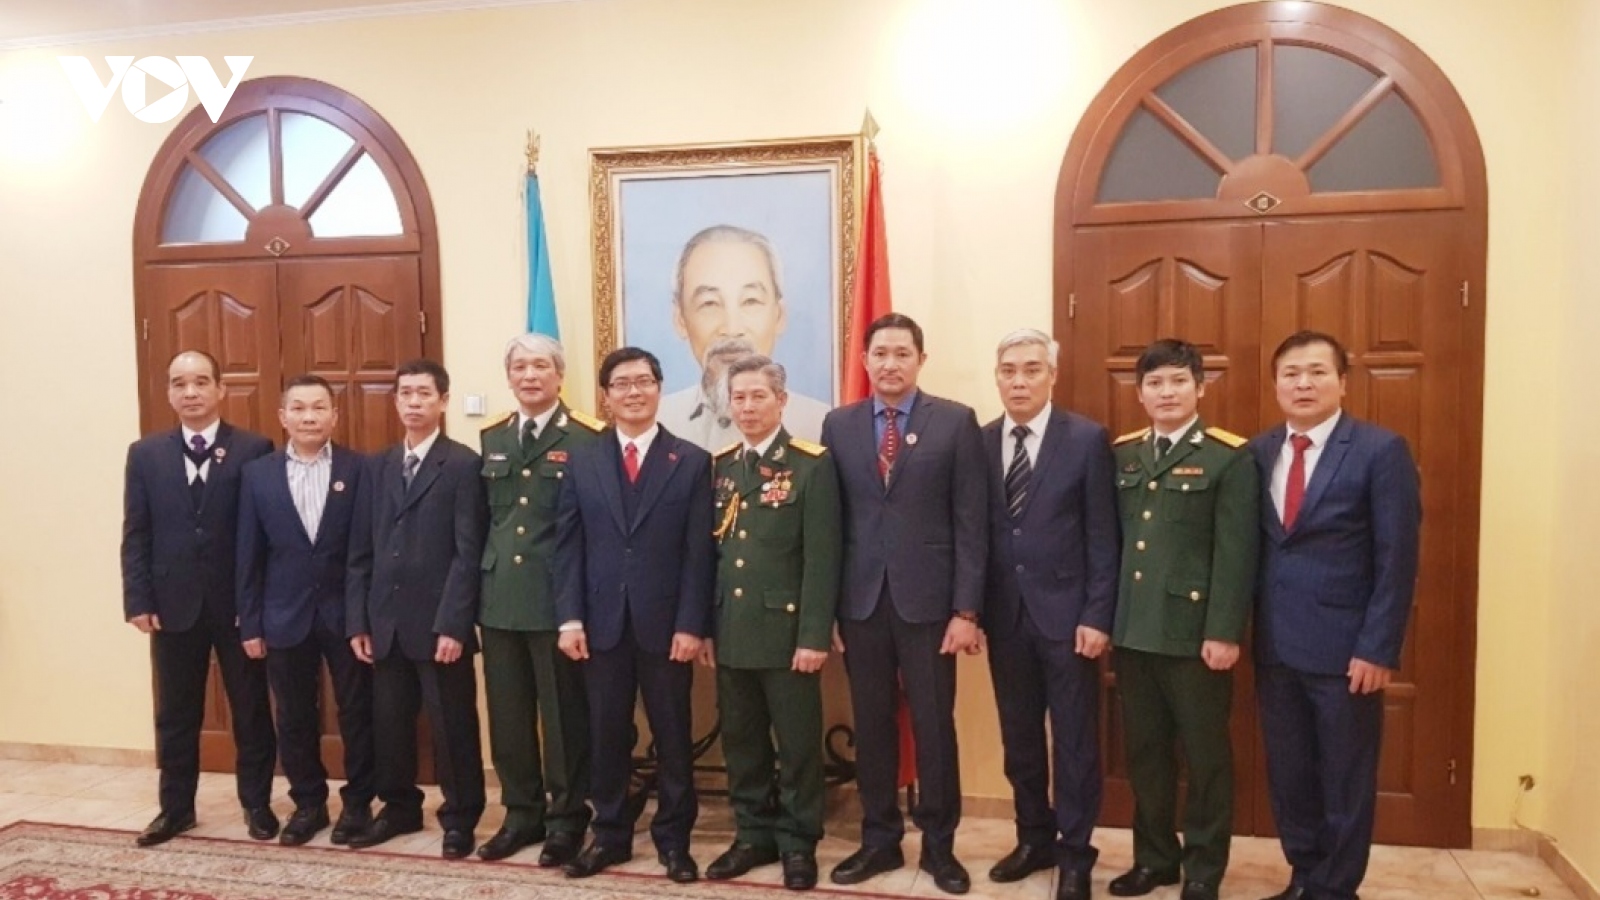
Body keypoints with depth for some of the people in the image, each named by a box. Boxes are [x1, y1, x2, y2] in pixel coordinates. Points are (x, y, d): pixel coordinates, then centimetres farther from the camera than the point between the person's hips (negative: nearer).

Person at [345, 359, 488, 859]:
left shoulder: (463, 465, -6)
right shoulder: (377, 467, 11)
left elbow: (469, 553, -11)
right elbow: (361, 551, 10)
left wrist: (453, 626, -16)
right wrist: (357, 621, 4)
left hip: (439, 624, -5)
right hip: (386, 623, 5)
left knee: (452, 726, 5)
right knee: (389, 723, 14)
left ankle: (459, 818, 20)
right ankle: (399, 807, 32)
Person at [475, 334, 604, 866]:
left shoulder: (588, 438, -7)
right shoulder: (491, 438, 12)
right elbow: (483, 519, 14)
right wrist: (478, 585, 10)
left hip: (557, 599, -5)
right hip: (499, 598, 6)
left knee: (563, 714, 6)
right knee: (507, 715, 14)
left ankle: (567, 818, 21)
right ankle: (521, 813, 30)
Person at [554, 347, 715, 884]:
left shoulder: (692, 461, 1)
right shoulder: (582, 462, 8)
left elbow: (699, 552, -4)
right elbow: (567, 545, 4)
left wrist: (691, 624, -10)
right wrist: (569, 617, -4)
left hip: (665, 623, -2)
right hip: (602, 622, 2)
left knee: (673, 736, 8)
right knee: (606, 735, 10)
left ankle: (673, 838, 23)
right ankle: (610, 835, 26)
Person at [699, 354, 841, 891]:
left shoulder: (812, 465, -7)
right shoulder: (719, 466, 10)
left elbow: (822, 558, -11)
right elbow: (711, 551, 11)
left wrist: (814, 635, -15)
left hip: (786, 630, -5)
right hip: (731, 632, 5)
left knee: (797, 743, 6)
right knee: (740, 742, 13)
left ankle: (798, 842, 21)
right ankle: (753, 835, 28)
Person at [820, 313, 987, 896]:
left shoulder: (956, 422, -1)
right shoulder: (838, 426, 7)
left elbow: (971, 522, -4)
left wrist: (966, 609, -9)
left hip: (929, 599, -2)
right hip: (860, 600, 2)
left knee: (934, 727, 7)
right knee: (871, 727, 11)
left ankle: (939, 844, 23)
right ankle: (879, 840, 26)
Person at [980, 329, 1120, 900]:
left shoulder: (1087, 439, -5)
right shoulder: (979, 443, 4)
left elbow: (1102, 538, -6)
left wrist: (1097, 616, -11)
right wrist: (970, 607, 1)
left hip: (1065, 612, -3)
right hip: (1004, 614, 3)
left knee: (1074, 739, 6)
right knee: (1019, 737, 14)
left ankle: (1075, 853, 20)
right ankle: (1035, 838, 30)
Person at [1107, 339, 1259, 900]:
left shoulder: (1229, 457, -6)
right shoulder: (1123, 454, 9)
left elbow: (1236, 552, -11)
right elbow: (1111, 540, 8)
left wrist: (1224, 631, -15)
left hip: (1194, 631, -4)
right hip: (1131, 629, 5)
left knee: (1204, 754, 8)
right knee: (1144, 750, 14)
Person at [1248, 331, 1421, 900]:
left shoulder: (1381, 450, -8)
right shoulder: (1258, 452, 6)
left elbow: (1397, 560, -10)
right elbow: (1251, 547, 8)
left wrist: (1378, 648, -14)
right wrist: (1247, 630, 2)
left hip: (1343, 647, -4)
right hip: (1274, 646, 5)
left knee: (1345, 781, 9)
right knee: (1287, 776, 15)